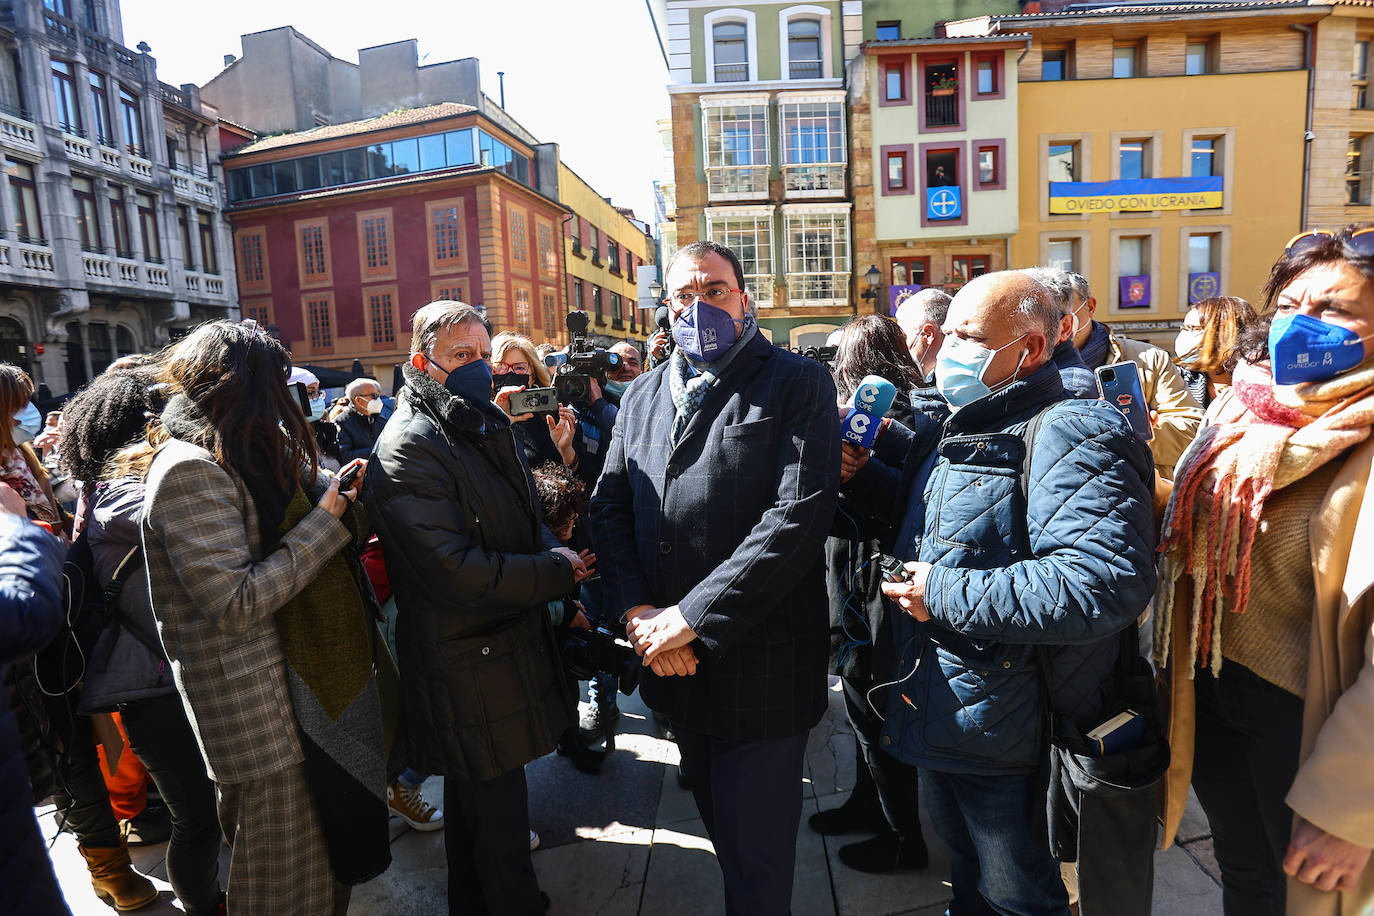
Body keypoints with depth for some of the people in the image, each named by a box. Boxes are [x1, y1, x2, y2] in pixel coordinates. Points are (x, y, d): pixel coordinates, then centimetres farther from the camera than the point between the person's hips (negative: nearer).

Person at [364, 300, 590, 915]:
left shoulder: (488, 426, 11)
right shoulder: (409, 449, -20)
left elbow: (527, 521, 18)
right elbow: (456, 571, -27)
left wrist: (554, 555, -3)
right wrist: (559, 570, -18)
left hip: (508, 642, 9)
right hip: (469, 669, -9)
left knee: (479, 801, 25)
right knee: (496, 812, 7)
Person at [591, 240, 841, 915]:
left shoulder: (798, 384, -8)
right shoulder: (641, 396, 10)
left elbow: (799, 516, -19)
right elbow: (609, 507, 6)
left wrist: (692, 616, -21)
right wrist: (637, 612, -10)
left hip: (759, 664, -5)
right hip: (670, 655, 6)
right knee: (720, 828, 25)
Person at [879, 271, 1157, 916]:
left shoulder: (1071, 434, -22)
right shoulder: (965, 432, 10)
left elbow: (1106, 582, -36)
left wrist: (944, 594, -27)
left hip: (1006, 739, -8)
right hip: (941, 718, 9)